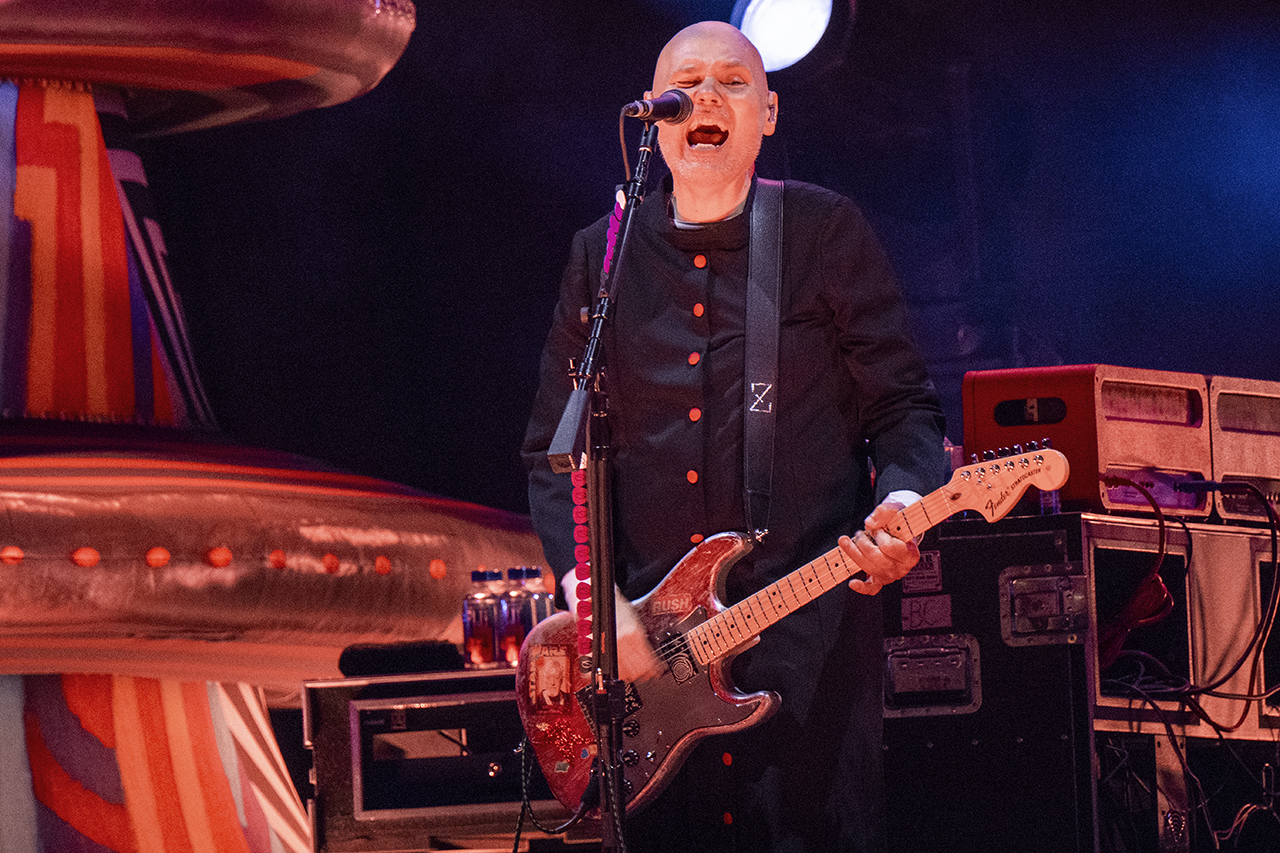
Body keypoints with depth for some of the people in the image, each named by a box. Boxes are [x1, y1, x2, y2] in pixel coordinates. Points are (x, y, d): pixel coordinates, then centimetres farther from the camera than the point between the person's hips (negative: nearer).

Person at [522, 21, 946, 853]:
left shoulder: (825, 232, 3)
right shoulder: (604, 254, 11)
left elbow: (903, 408, 3)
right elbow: (552, 446, 10)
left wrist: (901, 506, -18)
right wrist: (589, 590, -4)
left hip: (807, 630, -3)